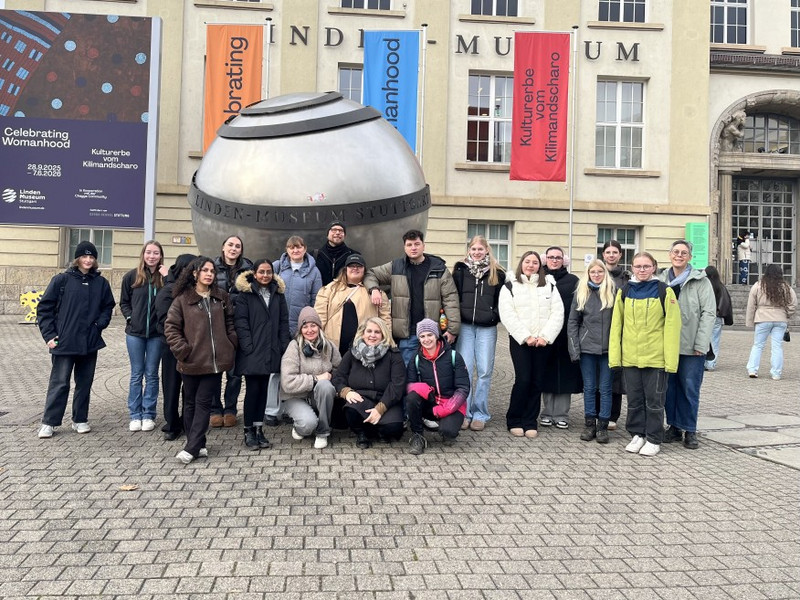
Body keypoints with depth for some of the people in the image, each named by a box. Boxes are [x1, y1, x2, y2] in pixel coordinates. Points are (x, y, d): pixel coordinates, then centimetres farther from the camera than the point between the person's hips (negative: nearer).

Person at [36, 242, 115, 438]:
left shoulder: (101, 282, 6)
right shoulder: (62, 280, -2)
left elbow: (108, 307, 15)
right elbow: (44, 308, -1)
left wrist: (100, 324, -3)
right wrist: (49, 334, -7)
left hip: (90, 343, 3)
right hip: (64, 342, -3)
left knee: (85, 383, 11)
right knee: (59, 383, 0)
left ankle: (80, 419, 23)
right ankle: (49, 422, 11)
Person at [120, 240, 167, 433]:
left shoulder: (166, 277, -2)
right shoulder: (132, 276, 1)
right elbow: (124, 302, 10)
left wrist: (167, 279, -19)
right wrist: (130, 317, -4)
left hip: (156, 333, -1)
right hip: (135, 332, 1)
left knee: (152, 374, 8)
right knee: (136, 374, 8)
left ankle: (148, 415, 16)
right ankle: (135, 415, 16)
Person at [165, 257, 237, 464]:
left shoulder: (222, 297, 8)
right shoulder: (183, 299, -1)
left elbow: (229, 323, 14)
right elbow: (170, 327, -2)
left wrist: (232, 346, 3)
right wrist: (182, 350, -9)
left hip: (216, 361, 1)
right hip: (192, 362, -1)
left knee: (203, 403, 0)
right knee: (191, 403, 8)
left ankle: (191, 448, 1)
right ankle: (198, 445, 20)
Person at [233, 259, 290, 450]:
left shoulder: (278, 293, 12)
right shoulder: (245, 294, -1)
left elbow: (284, 321, 10)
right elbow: (241, 321, -6)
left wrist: (284, 346, 1)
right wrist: (248, 346, -14)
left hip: (270, 351, 4)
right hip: (252, 351, -4)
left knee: (263, 389, 8)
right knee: (253, 389, -4)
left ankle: (259, 429, 16)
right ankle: (249, 431, 7)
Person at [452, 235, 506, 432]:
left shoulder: (497, 274, 8)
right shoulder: (460, 270, 7)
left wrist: (495, 315, -3)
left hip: (487, 328, 0)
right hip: (464, 326, 0)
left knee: (485, 371, 1)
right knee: (464, 369, -2)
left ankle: (480, 414, 11)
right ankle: (463, 413, 6)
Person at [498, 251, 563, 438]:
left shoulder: (549, 286, 11)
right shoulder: (510, 286, 5)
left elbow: (557, 313, 3)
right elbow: (507, 315, -5)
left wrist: (545, 337, -9)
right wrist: (526, 337, -13)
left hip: (542, 342, 3)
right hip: (519, 340, -3)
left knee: (537, 381, 2)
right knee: (523, 379, -11)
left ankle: (530, 422, 11)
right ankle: (514, 421, 4)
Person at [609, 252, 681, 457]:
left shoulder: (664, 291, -4)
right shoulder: (624, 292, 5)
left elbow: (672, 326, -7)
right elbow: (616, 325, 6)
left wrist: (670, 358, -12)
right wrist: (614, 356, 1)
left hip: (656, 357, -3)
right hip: (630, 357, 3)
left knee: (654, 400, 6)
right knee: (634, 399, 12)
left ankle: (653, 440, 18)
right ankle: (637, 435, 26)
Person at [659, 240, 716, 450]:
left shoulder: (701, 281, -2)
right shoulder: (661, 280, 8)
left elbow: (708, 313, -6)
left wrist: (701, 344, -12)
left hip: (691, 346, -3)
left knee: (690, 389, 0)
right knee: (669, 387, 9)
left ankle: (690, 431, 11)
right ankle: (674, 427, 21)